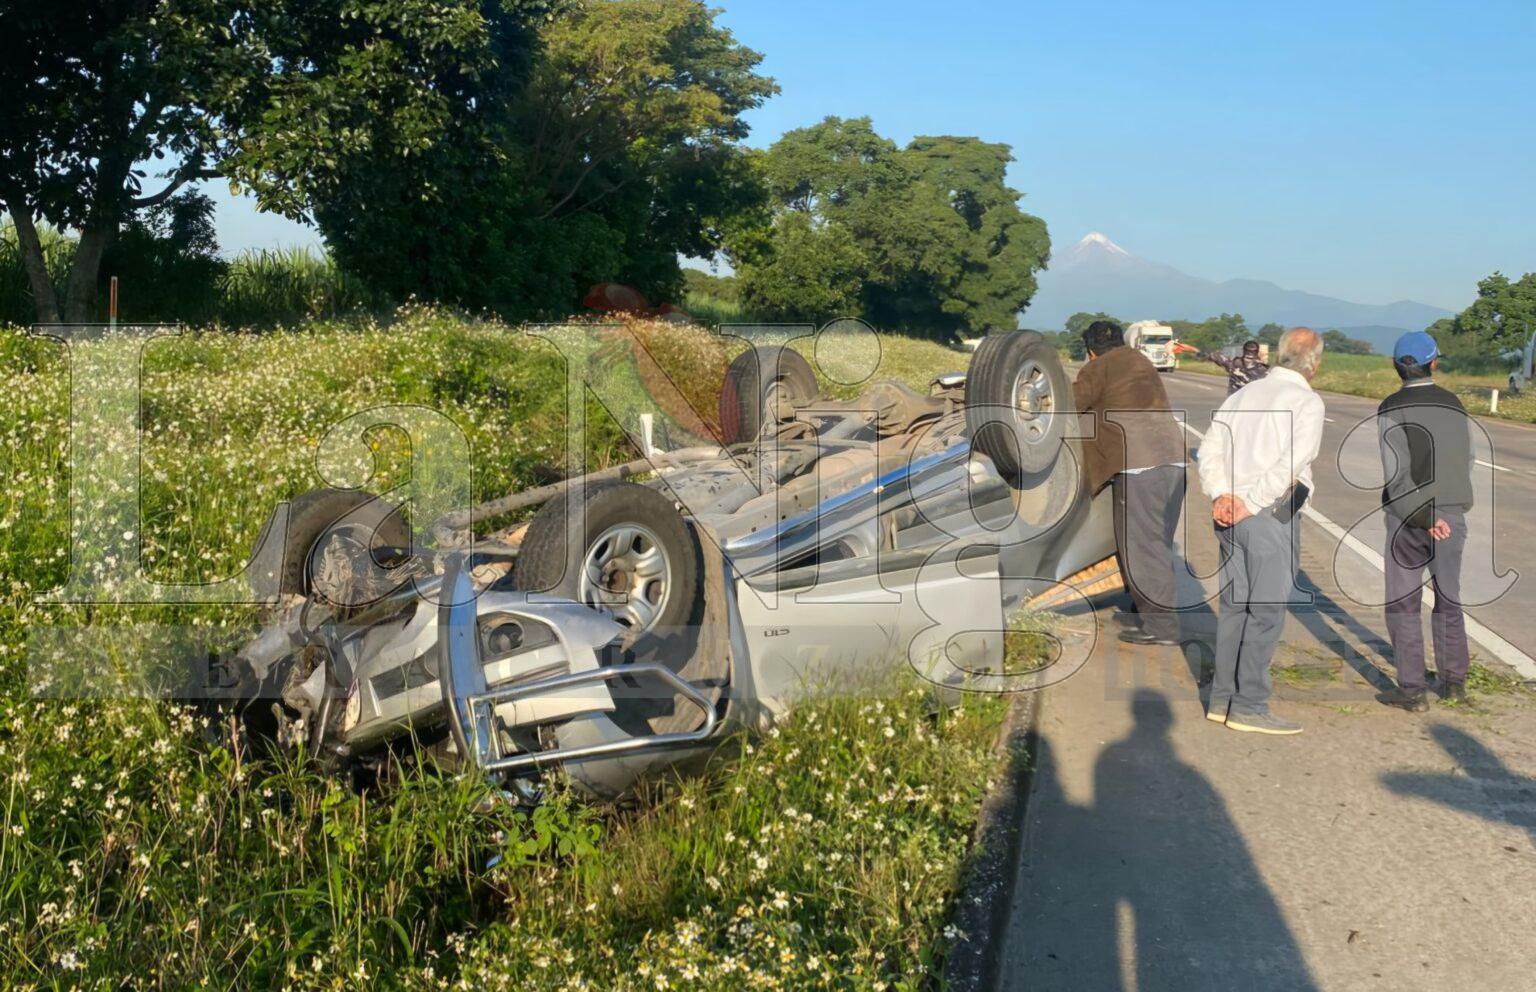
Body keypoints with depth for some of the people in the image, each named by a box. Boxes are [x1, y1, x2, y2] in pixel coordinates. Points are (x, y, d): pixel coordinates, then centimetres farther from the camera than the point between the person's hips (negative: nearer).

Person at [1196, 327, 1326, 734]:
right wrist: (1248, 504, -15)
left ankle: (1222, 699, 16)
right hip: (1269, 517, -7)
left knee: (1235, 606, 13)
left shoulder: (1243, 395, 14)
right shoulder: (1307, 402, -6)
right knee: (1266, 611, -1)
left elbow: (1210, 449, 5)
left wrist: (1222, 495, -5)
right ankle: (1249, 706, 1)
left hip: (1231, 513, 7)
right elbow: (1290, 466, -17)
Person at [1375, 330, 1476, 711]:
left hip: (1408, 517, -5)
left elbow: (1397, 472, -19)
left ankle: (1411, 690, 1)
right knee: (1448, 601, 17)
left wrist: (1423, 516, -18)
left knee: (1402, 605, 2)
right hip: (1452, 515, 5)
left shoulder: (1392, 408, -10)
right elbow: (1466, 462, 11)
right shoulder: (1454, 405, 5)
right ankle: (1454, 682, 21)